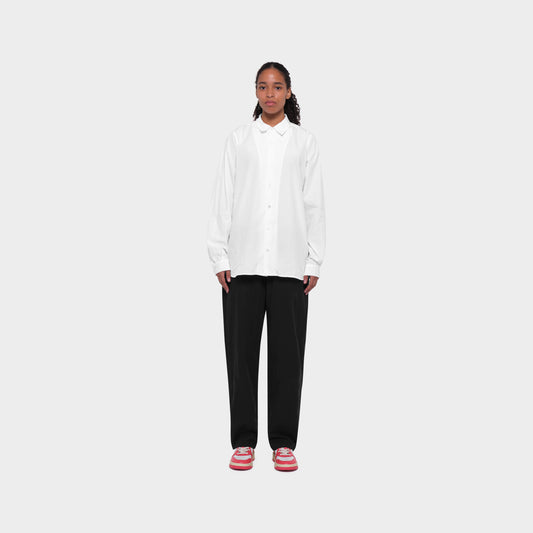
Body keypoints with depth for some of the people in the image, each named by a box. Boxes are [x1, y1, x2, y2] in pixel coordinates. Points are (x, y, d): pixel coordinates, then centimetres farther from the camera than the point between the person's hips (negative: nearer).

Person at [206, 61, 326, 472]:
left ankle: (284, 443, 14)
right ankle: (244, 442, 14)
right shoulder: (238, 138, 9)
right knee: (241, 350, 3)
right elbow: (223, 199, 6)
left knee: (287, 353, 3)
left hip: (289, 263, 0)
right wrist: (219, 256, -1)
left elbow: (314, 204, 5)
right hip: (243, 261, 1)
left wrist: (314, 261, 0)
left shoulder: (305, 141, 8)